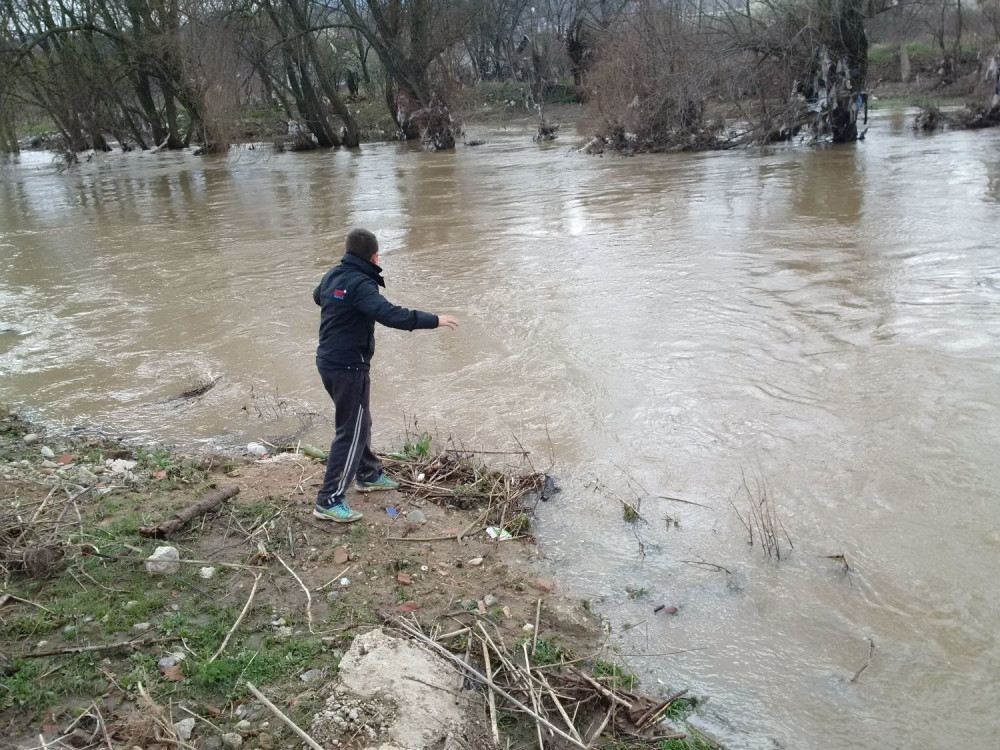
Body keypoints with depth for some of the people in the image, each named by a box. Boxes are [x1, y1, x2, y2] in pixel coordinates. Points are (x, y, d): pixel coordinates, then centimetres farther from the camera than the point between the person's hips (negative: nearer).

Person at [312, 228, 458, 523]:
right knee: (351, 432, -2)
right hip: (349, 367, -9)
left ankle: (369, 475, 41)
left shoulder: (332, 275, 7)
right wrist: (434, 320, -30)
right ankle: (329, 501, 2)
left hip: (327, 361, 10)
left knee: (359, 421, 24)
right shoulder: (360, 284, -22)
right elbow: (390, 314, -35)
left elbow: (318, 297, 30)